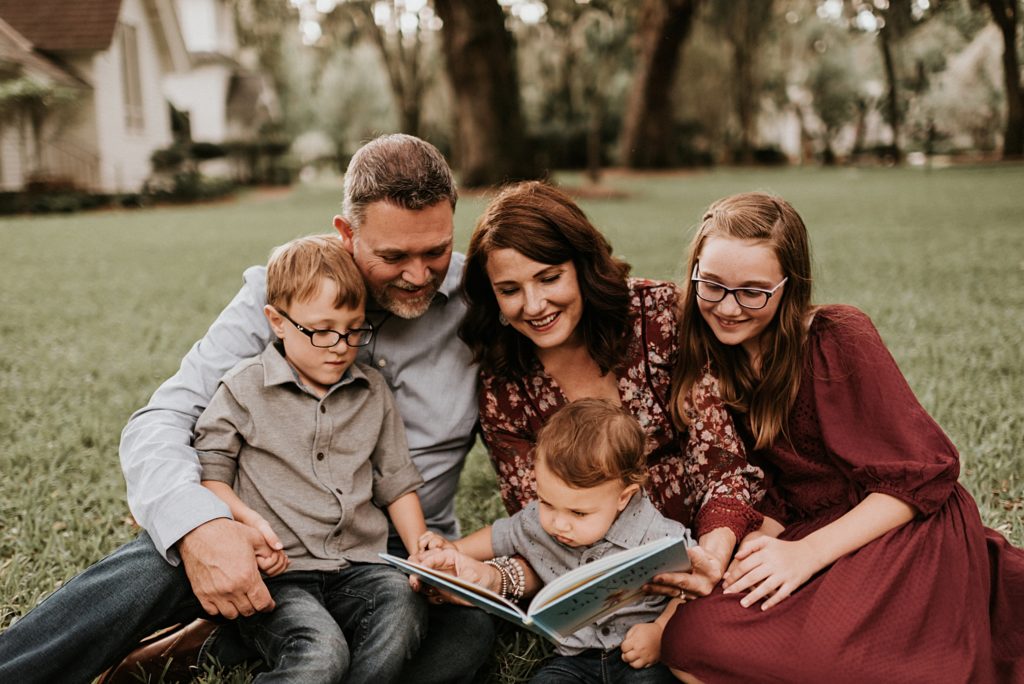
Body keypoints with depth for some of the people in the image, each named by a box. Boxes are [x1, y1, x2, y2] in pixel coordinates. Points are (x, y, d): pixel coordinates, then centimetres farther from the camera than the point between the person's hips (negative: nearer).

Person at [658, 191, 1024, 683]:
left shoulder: (839, 339, -14)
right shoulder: (715, 366, 4)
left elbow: (923, 475, -14)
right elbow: (774, 493, 5)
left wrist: (807, 553, -21)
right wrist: (742, 551, -16)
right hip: (810, 529, 8)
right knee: (683, 638, -12)